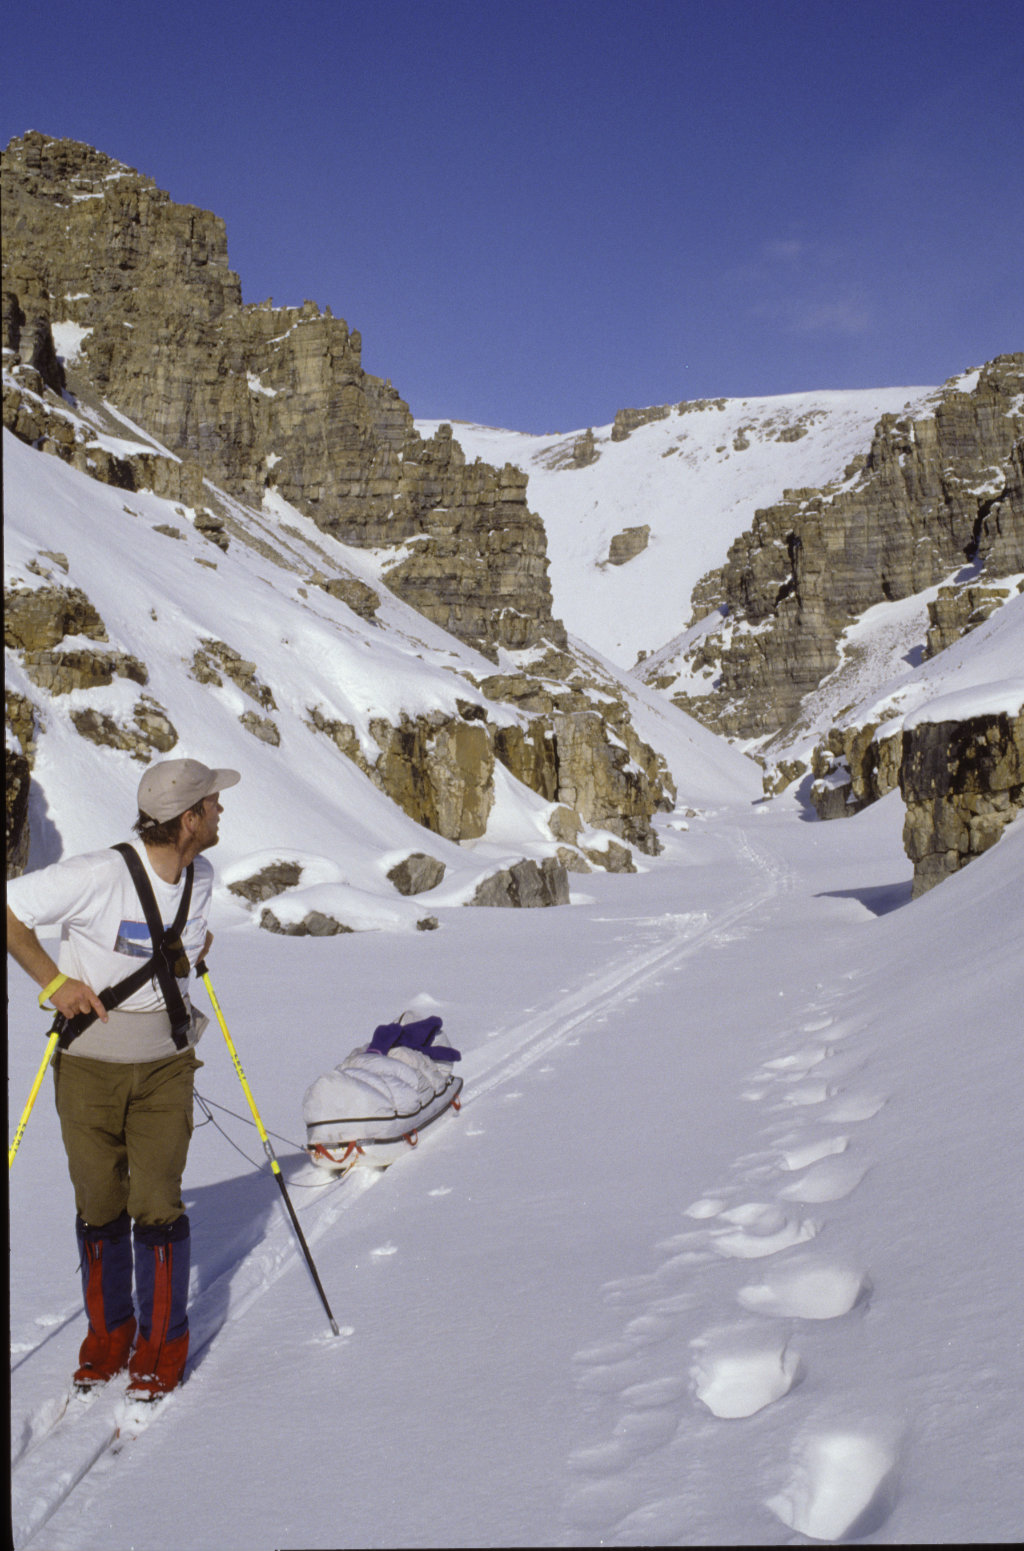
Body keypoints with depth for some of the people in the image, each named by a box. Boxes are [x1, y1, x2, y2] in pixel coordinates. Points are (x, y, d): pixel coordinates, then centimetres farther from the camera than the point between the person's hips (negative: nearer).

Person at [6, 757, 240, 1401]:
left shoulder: (202, 876, 0)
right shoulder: (98, 875, -21)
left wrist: (195, 951, 5)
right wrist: (55, 981, -14)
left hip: (165, 1066, 3)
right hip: (89, 1065, -2)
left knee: (156, 1206, -1)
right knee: (99, 1208, 8)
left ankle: (164, 1339, 16)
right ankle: (108, 1330, 28)